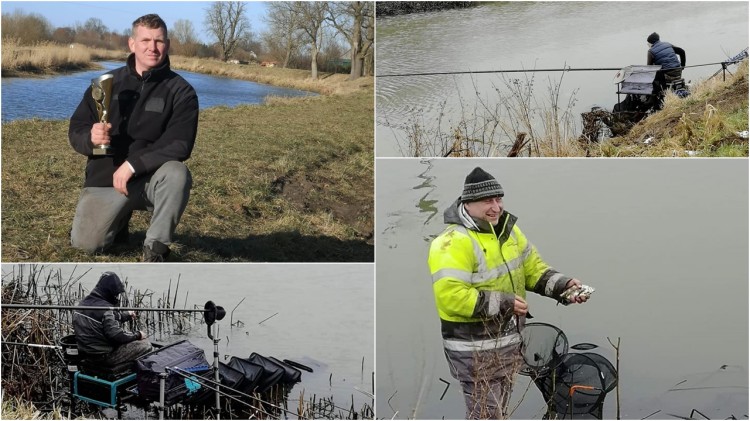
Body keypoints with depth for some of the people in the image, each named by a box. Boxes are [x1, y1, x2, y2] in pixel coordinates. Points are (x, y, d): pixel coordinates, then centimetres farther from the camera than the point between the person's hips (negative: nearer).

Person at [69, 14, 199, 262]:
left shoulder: (180, 91, -7)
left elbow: (180, 145, -17)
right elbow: (76, 132, 3)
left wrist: (133, 164, -25)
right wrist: (91, 138, -22)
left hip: (152, 178, -2)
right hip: (105, 178, 2)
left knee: (177, 173, -35)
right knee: (85, 243, -12)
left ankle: (156, 246, -14)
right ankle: (118, 219, 24)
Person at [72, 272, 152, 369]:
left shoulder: (83, 302, 8)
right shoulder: (105, 309, -23)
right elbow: (116, 334, -26)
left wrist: (127, 315, 31)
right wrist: (137, 335, -11)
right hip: (103, 356, -10)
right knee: (146, 345, -10)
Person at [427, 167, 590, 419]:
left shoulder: (507, 229, 6)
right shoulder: (453, 242, -22)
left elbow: (533, 268, 13)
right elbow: (449, 296, -30)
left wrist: (563, 285, -6)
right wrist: (501, 303, -27)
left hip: (508, 339, 9)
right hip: (475, 347, -8)